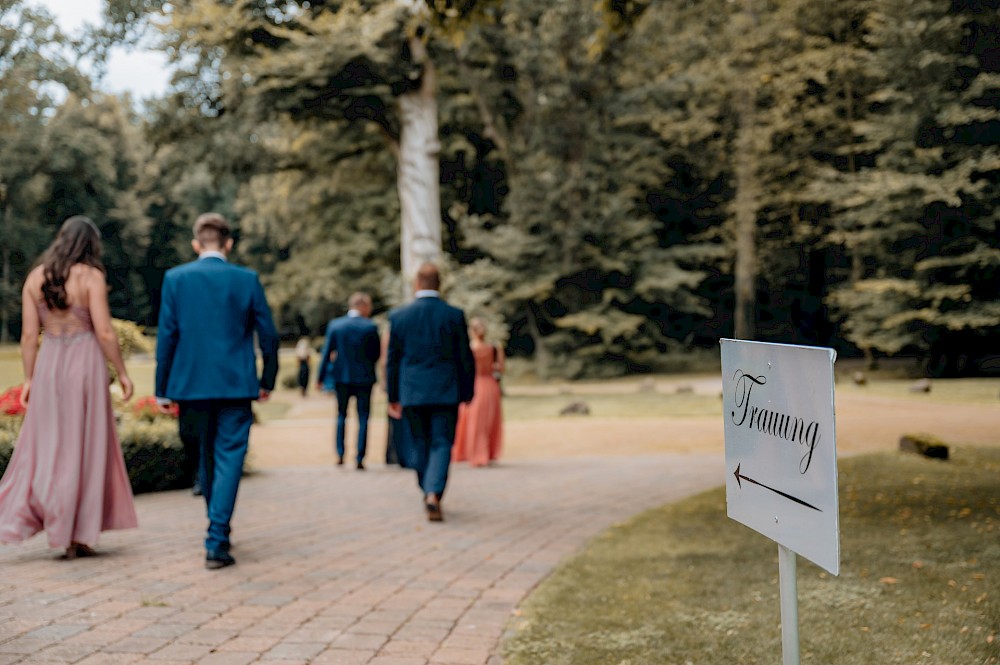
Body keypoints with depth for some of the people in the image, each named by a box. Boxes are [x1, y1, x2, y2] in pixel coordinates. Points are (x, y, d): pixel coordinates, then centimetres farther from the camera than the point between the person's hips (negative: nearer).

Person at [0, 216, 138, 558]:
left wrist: (29, 379, 10)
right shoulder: (91, 276, -9)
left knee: (43, 446, 14)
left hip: (48, 364, 4)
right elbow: (104, 332, -13)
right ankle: (76, 537, 9)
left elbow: (28, 334, 4)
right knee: (83, 450, 5)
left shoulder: (35, 276, 4)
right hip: (85, 363, -4)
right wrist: (122, 372, -3)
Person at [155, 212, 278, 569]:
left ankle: (218, 530, 32)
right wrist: (267, 380, 13)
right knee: (229, 459, -1)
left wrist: (163, 389, 4)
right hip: (236, 385, -2)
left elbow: (166, 336, -1)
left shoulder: (175, 278, 0)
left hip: (192, 384, 2)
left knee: (207, 458, 18)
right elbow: (268, 335, 0)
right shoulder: (247, 279, -1)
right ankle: (216, 542, -10)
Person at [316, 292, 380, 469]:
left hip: (342, 377, 2)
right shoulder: (370, 327, -10)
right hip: (364, 378, -2)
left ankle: (340, 454, 10)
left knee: (341, 415, 18)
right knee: (363, 418, 5)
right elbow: (376, 354, -4)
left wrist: (320, 378, 5)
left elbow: (326, 353, -1)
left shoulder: (334, 325, -2)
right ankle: (360, 459, 2)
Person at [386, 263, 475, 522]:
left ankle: (428, 493, 27)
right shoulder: (455, 315, -4)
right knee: (441, 445, 1)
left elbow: (392, 360, 3)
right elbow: (465, 358, -1)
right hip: (446, 394, -1)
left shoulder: (398, 316, -1)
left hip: (411, 393, 1)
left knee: (419, 445, 15)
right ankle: (434, 494, -18)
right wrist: (467, 394, 10)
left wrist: (392, 396, 11)